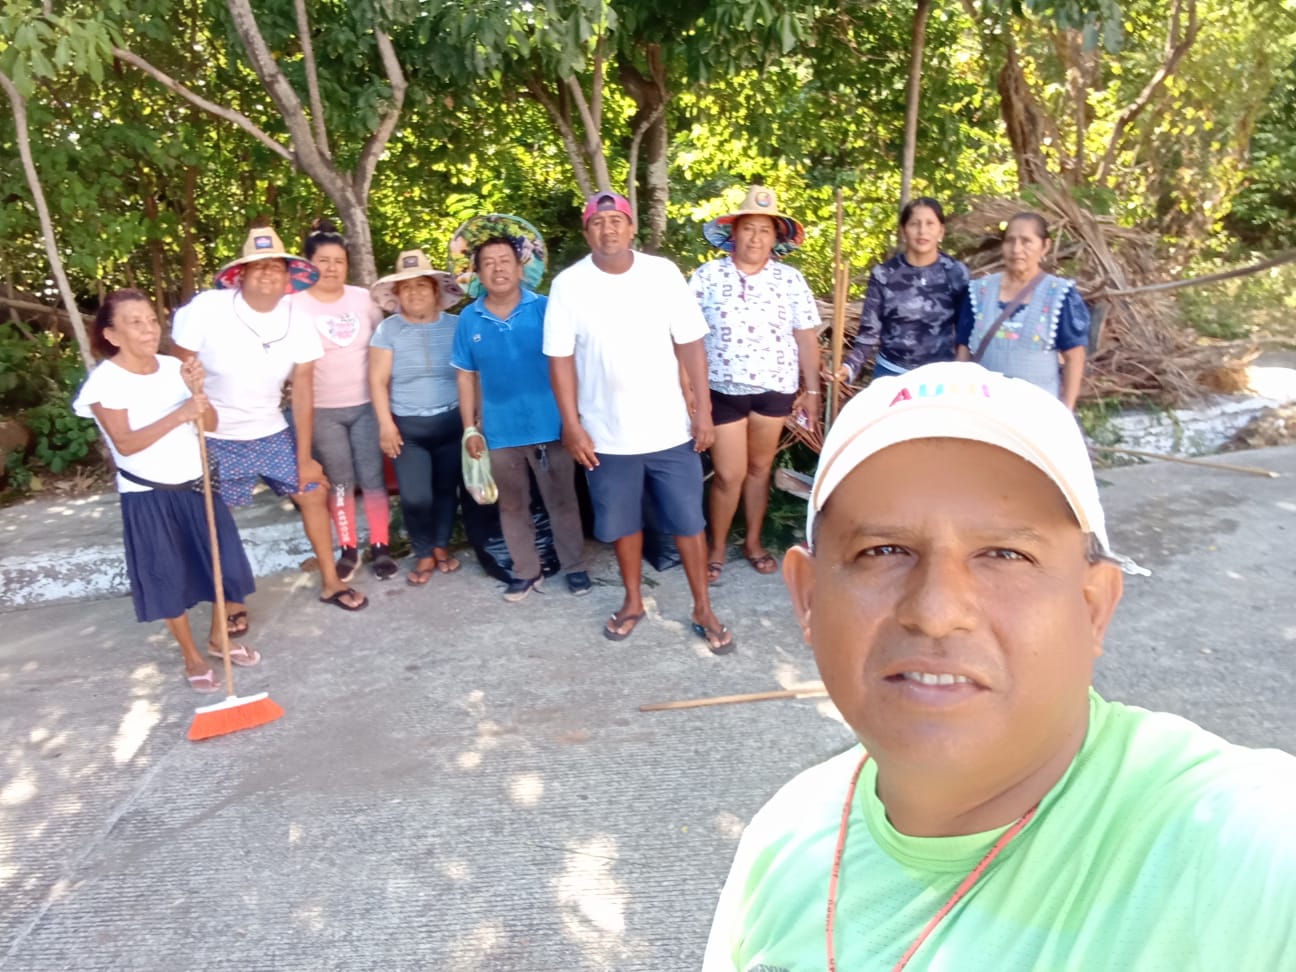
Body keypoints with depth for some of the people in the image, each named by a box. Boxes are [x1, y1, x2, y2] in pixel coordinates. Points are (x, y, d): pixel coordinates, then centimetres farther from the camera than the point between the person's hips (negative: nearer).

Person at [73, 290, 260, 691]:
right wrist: (179, 414, -31)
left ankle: (220, 638, 32)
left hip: (196, 485, 5)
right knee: (170, 579, 7)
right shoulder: (106, 381, -14)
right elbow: (125, 443, -22)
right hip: (148, 497, -4)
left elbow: (210, 425, -2)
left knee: (224, 565, 10)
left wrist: (197, 392, -21)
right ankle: (192, 657, 24)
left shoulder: (174, 367, -1)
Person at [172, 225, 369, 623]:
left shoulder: (297, 322, -9)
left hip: (272, 434, 3)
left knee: (313, 493, 6)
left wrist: (304, 457, -4)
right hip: (213, 438, -3)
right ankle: (231, 601, 25)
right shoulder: (207, 309, -20)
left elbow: (303, 391, -6)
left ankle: (330, 582, 23)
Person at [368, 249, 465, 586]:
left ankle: (442, 546, 31)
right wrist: (386, 424, -9)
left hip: (452, 422, 1)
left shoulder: (455, 325, 2)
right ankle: (424, 555, 13)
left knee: (447, 488, 11)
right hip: (407, 427, -1)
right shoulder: (388, 329, -1)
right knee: (415, 497, -8)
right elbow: (378, 380, -2)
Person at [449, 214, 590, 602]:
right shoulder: (468, 319, 1)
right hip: (500, 431, 3)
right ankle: (526, 571, 29)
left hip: (549, 425, -2)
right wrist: (470, 428, 4)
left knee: (562, 501, 9)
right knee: (512, 506, 14)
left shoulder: (545, 309, -6)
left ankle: (574, 567, 24)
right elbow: (466, 376, 7)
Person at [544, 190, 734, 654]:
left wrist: (703, 410, -4)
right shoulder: (568, 284, -5)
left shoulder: (663, 273, -4)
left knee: (688, 521, 8)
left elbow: (691, 344, -1)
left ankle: (703, 610, 24)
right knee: (622, 523, 14)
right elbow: (561, 359, -3)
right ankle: (633, 601, 35)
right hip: (607, 434, 0)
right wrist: (572, 425, -7)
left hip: (670, 428, 0)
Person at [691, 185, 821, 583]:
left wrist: (811, 390, 2)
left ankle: (754, 541, 31)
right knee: (728, 474, 2)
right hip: (723, 389, -2)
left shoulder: (791, 279, 0)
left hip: (775, 389, 2)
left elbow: (806, 337, 3)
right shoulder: (706, 276, -4)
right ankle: (717, 547, 21)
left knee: (760, 468, 14)